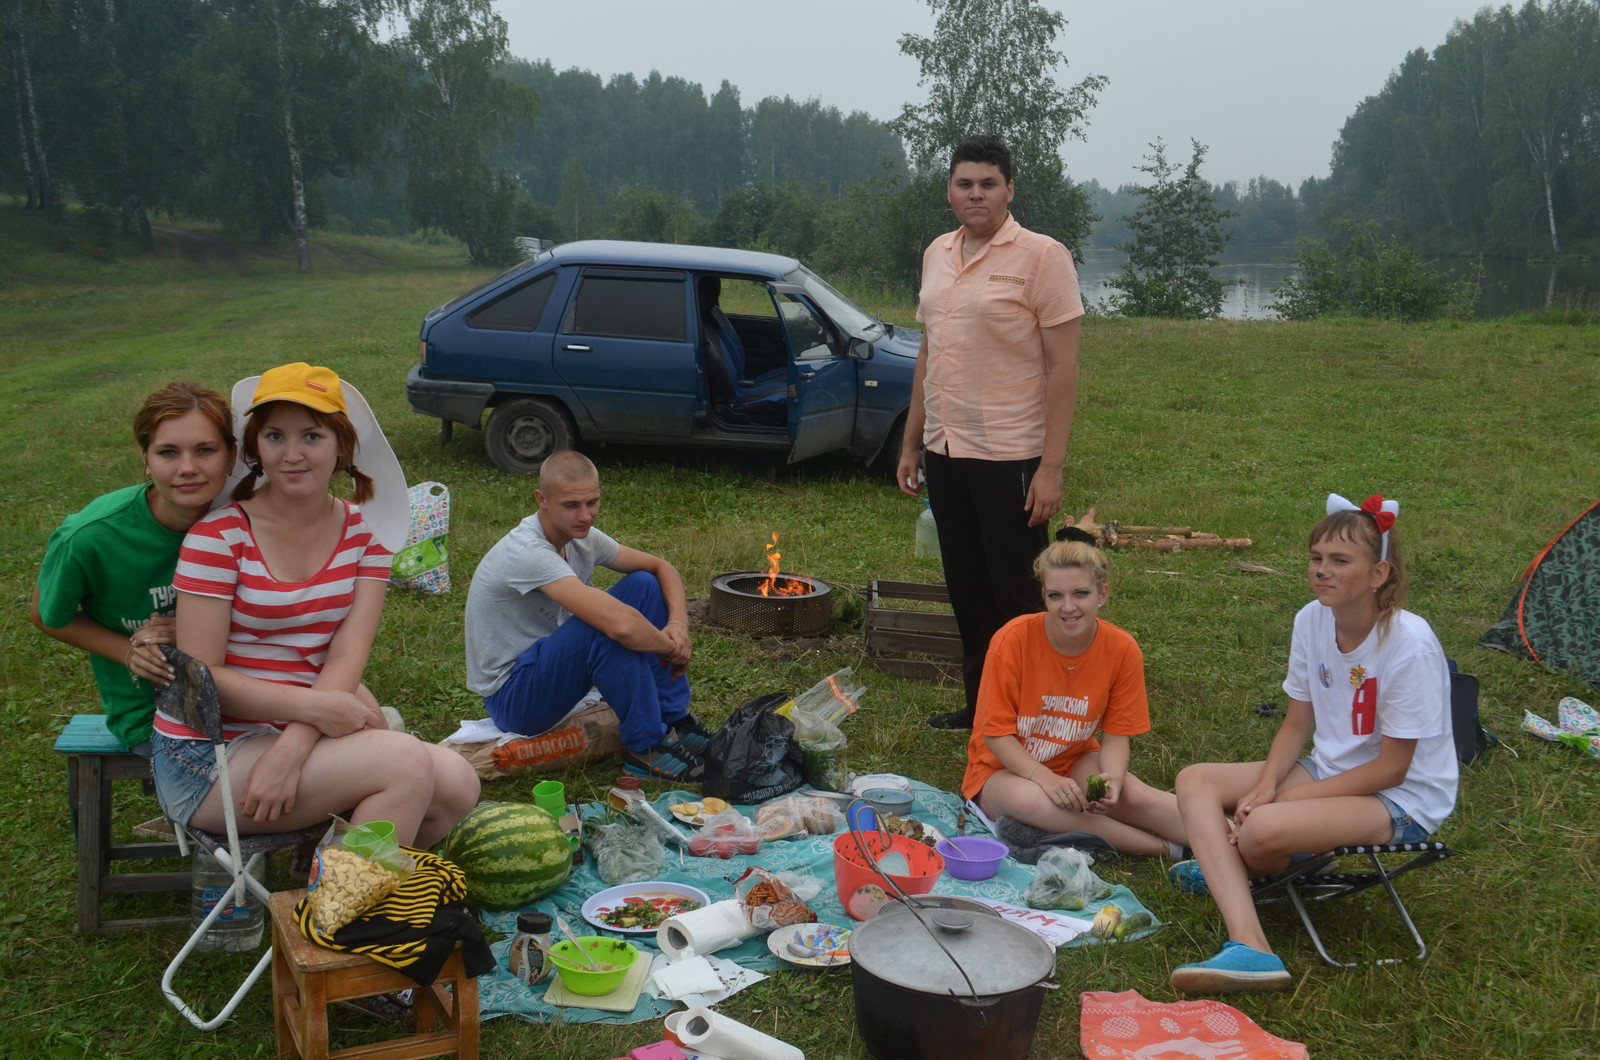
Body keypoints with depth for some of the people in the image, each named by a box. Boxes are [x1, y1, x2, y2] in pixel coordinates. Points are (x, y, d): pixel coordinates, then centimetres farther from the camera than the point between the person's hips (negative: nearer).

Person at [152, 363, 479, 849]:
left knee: (456, 785, -16)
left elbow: (348, 656, -7)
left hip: (308, 733, 5)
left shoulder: (365, 530, 3)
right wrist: (317, 706, -24)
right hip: (206, 756, -5)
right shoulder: (220, 535, -10)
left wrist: (292, 748, -23)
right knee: (407, 764, -25)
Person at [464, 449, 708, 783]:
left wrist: (678, 625, -14)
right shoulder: (526, 552, -30)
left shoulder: (580, 536, -3)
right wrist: (670, 648, -22)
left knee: (644, 585, -3)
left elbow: (661, 567, 5)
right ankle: (646, 748, -16)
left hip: (550, 666, 9)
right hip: (510, 698, -9)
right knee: (604, 626, -34)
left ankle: (675, 721, 0)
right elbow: (620, 624, -40)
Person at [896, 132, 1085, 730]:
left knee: (1017, 598, 2)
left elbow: (1063, 367, -12)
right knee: (967, 591, 15)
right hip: (945, 452, 6)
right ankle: (979, 704, 28)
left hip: (1010, 456, -6)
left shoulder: (1041, 256, -9)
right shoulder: (937, 254, 11)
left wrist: (1051, 467, -17)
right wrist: (910, 444, 15)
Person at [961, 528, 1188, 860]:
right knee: (1030, 801, -36)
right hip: (1005, 768, -2)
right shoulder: (1014, 640, -20)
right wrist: (1045, 778, -29)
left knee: (1133, 794, -30)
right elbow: (996, 733, -15)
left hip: (1076, 764, 2)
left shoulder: (1122, 649, -11)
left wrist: (1113, 777, -24)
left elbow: (1116, 734, -3)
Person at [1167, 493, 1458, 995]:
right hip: (1329, 770, 8)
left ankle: (1224, 871, 9)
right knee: (1195, 782, -11)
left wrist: (1284, 799, -20)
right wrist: (1265, 785, -14)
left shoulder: (1410, 646, -24)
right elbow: (1297, 724, 5)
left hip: (1402, 799, -7)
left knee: (1264, 830, -32)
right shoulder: (1312, 620, -4)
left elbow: (1390, 768, -19)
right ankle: (1250, 947, -24)